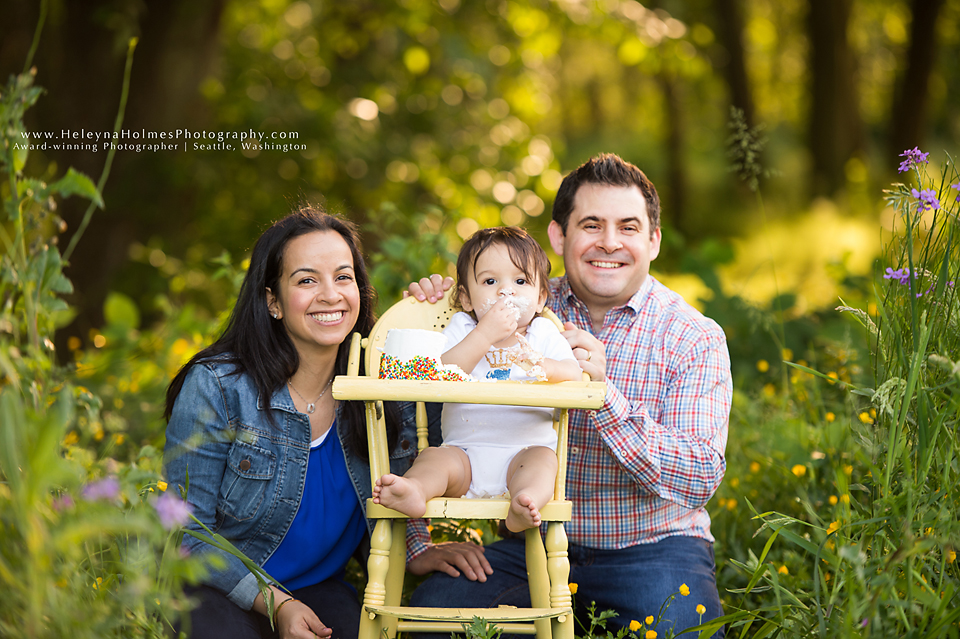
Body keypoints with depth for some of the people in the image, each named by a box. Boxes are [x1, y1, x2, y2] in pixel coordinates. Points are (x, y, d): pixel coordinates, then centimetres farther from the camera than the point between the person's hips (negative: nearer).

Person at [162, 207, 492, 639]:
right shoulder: (215, 388, -15)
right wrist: (276, 604, -21)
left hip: (319, 588, 4)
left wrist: (414, 551, -7)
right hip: (217, 589, -3)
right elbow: (186, 535, -12)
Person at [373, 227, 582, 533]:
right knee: (434, 456, -25)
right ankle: (414, 490, -54)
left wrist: (541, 364, -24)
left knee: (542, 459, -29)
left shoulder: (543, 332, 12)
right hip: (465, 451, 1)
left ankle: (523, 506, -57)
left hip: (526, 448, 0)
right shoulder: (462, 328, 9)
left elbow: (575, 375, -2)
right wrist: (485, 334, -16)